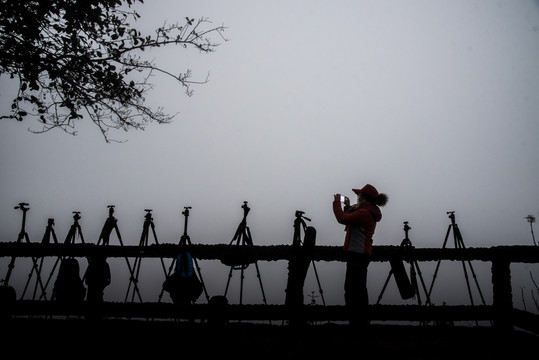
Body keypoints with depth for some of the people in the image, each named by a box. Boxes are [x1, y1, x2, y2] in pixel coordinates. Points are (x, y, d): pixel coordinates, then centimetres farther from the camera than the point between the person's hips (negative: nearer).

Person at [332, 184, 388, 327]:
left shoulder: (364, 213, -18)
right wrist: (348, 206, 15)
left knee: (352, 290, -8)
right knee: (359, 289, 18)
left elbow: (342, 219, -24)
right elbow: (350, 219, 24)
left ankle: (356, 321, -5)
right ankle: (362, 320, 28)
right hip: (361, 254, 11)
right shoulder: (370, 212, 15)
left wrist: (337, 202, -12)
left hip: (357, 255, -11)